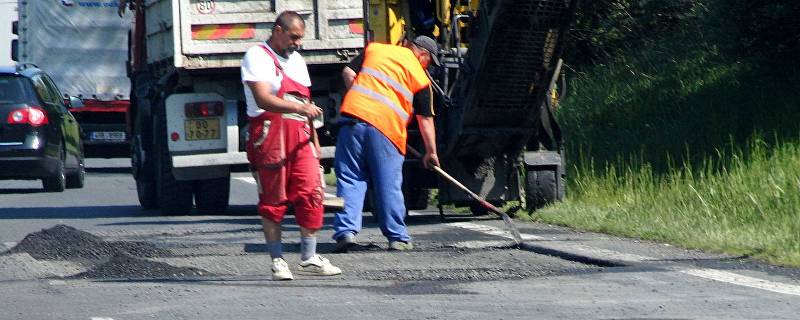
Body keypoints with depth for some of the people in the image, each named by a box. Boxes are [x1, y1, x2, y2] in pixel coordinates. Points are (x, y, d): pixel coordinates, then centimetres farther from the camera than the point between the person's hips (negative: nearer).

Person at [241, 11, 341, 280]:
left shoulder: (297, 61, 23)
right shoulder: (257, 57, -2)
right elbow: (263, 99, -17)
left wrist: (314, 142, 20)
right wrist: (299, 108, -29)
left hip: (299, 137, 6)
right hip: (270, 135, -6)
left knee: (311, 194, -3)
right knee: (273, 200, -2)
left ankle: (309, 258, 3)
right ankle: (277, 261, 4)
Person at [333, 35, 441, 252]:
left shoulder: (374, 49, 18)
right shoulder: (420, 76, 10)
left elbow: (348, 73, 13)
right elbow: (425, 119, 12)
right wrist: (431, 152, 20)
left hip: (354, 114, 2)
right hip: (387, 127, -2)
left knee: (350, 179, 4)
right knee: (389, 185, 6)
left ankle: (346, 230, -8)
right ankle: (397, 237, 12)